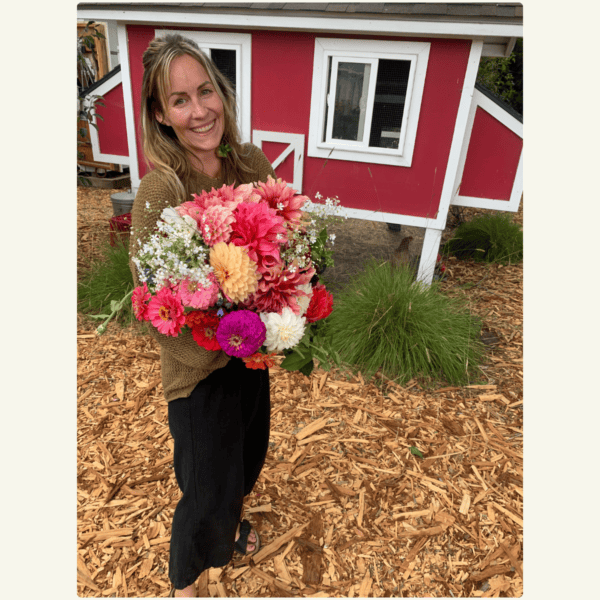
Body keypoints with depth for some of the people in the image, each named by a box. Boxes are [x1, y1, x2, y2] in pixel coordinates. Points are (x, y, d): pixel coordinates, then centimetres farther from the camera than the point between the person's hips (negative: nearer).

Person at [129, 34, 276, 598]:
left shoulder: (252, 163, -8)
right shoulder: (157, 193, -23)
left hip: (253, 352, 6)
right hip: (199, 369, -5)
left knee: (247, 453, 27)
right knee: (208, 487, 13)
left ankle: (226, 525, 63)